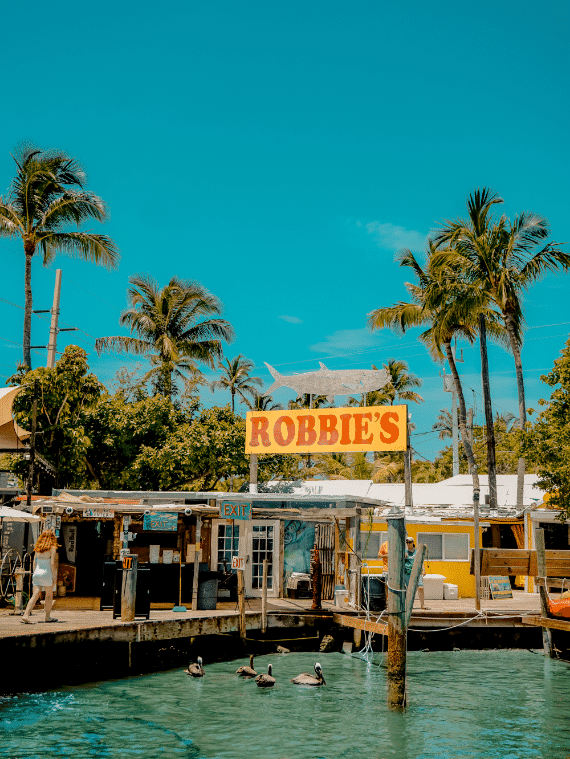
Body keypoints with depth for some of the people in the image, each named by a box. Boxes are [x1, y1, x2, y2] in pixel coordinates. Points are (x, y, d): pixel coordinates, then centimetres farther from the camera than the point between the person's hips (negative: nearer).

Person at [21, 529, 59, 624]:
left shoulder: (38, 548, 10)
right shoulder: (52, 548, -6)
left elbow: (34, 562, 13)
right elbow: (52, 563, -11)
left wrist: (34, 575, 19)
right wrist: (54, 576, -7)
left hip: (37, 573, 5)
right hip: (47, 573, -5)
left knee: (35, 596, 0)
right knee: (49, 596, 11)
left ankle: (26, 615, -15)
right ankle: (48, 617, 17)